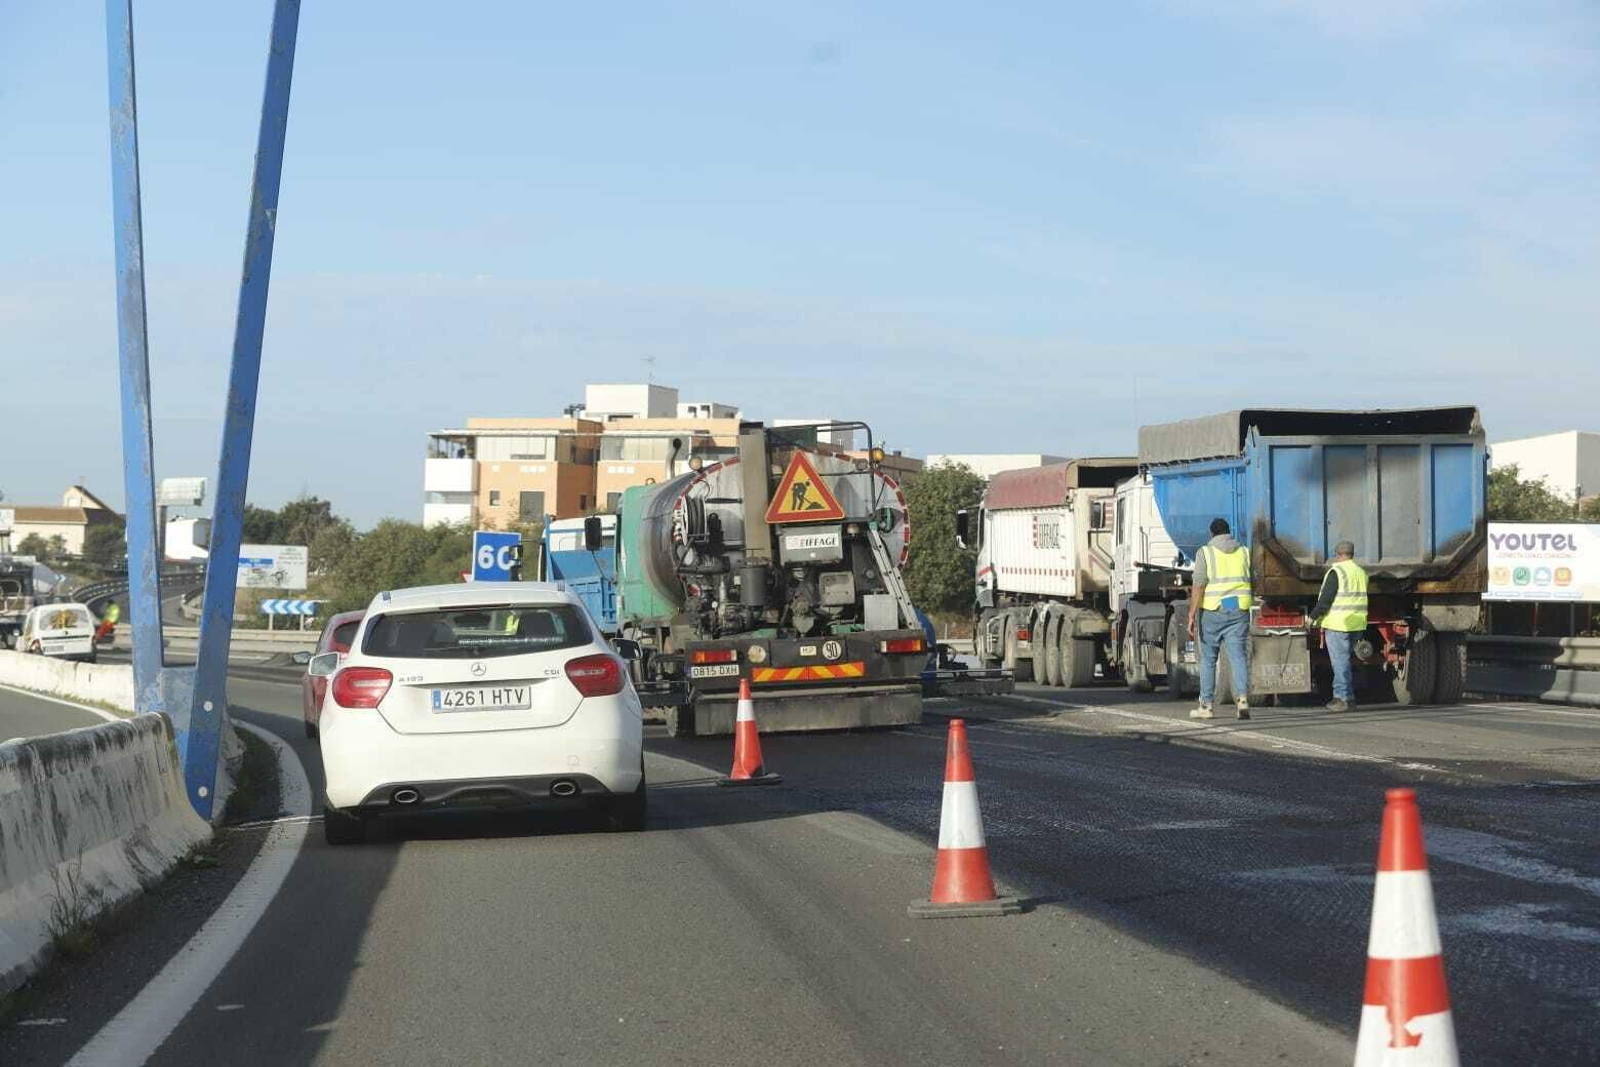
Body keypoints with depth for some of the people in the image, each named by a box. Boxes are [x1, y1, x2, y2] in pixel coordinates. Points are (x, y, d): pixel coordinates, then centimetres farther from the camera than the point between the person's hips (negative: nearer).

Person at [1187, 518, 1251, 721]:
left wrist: (1191, 616, -14)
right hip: (1239, 612, 2)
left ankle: (1205, 705, 15)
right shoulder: (1244, 552, 8)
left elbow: (1199, 586, -13)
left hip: (1211, 612, -2)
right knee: (1238, 657, -2)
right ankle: (1242, 698, -22)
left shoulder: (1205, 552, -4)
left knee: (1208, 659, 10)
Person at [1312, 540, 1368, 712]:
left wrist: (1314, 617, -5)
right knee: (1345, 660, 16)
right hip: (1357, 624, 8)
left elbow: (1326, 599, -15)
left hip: (1338, 623, -8)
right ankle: (1347, 696, 18)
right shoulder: (1361, 572, 15)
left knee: (1340, 661, -5)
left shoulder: (1336, 571, -11)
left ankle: (1344, 698, -5)